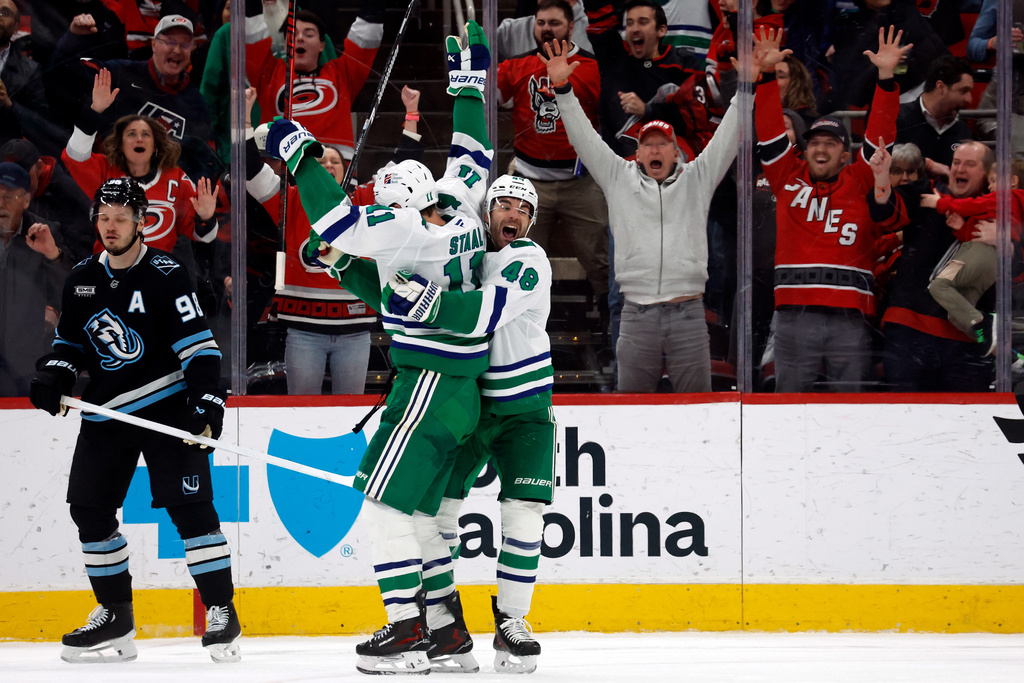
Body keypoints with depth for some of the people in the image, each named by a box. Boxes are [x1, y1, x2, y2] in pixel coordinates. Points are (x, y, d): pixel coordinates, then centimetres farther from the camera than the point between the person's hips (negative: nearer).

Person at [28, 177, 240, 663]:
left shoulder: (164, 274, -10)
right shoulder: (82, 280, 7)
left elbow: (198, 344, -14)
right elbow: (69, 343, 19)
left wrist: (206, 403, -24)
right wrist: (53, 377, -1)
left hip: (168, 406, -6)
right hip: (106, 413, 6)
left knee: (189, 506, -13)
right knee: (89, 508, 3)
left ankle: (221, 613, -10)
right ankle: (114, 618, 14)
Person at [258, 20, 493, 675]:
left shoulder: (416, 234, -18)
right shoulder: (459, 214, 6)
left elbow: (342, 222, -22)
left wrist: (300, 153, -14)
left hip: (433, 381, -10)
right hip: (456, 390, 10)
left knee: (386, 500, -8)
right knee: (415, 507, 14)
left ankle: (406, 631, -12)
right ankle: (447, 624, 16)